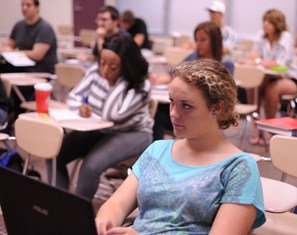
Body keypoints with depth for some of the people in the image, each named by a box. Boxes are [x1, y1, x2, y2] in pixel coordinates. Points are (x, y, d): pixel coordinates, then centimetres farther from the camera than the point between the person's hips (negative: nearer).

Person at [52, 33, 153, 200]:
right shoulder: (96, 71, -5)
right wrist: (80, 106, -21)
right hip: (98, 130, 6)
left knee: (91, 166, -30)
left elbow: (111, 115, -31)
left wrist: (121, 79, -28)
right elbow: (74, 95, 2)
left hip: (132, 134, -5)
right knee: (55, 156, -14)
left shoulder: (141, 86, -21)